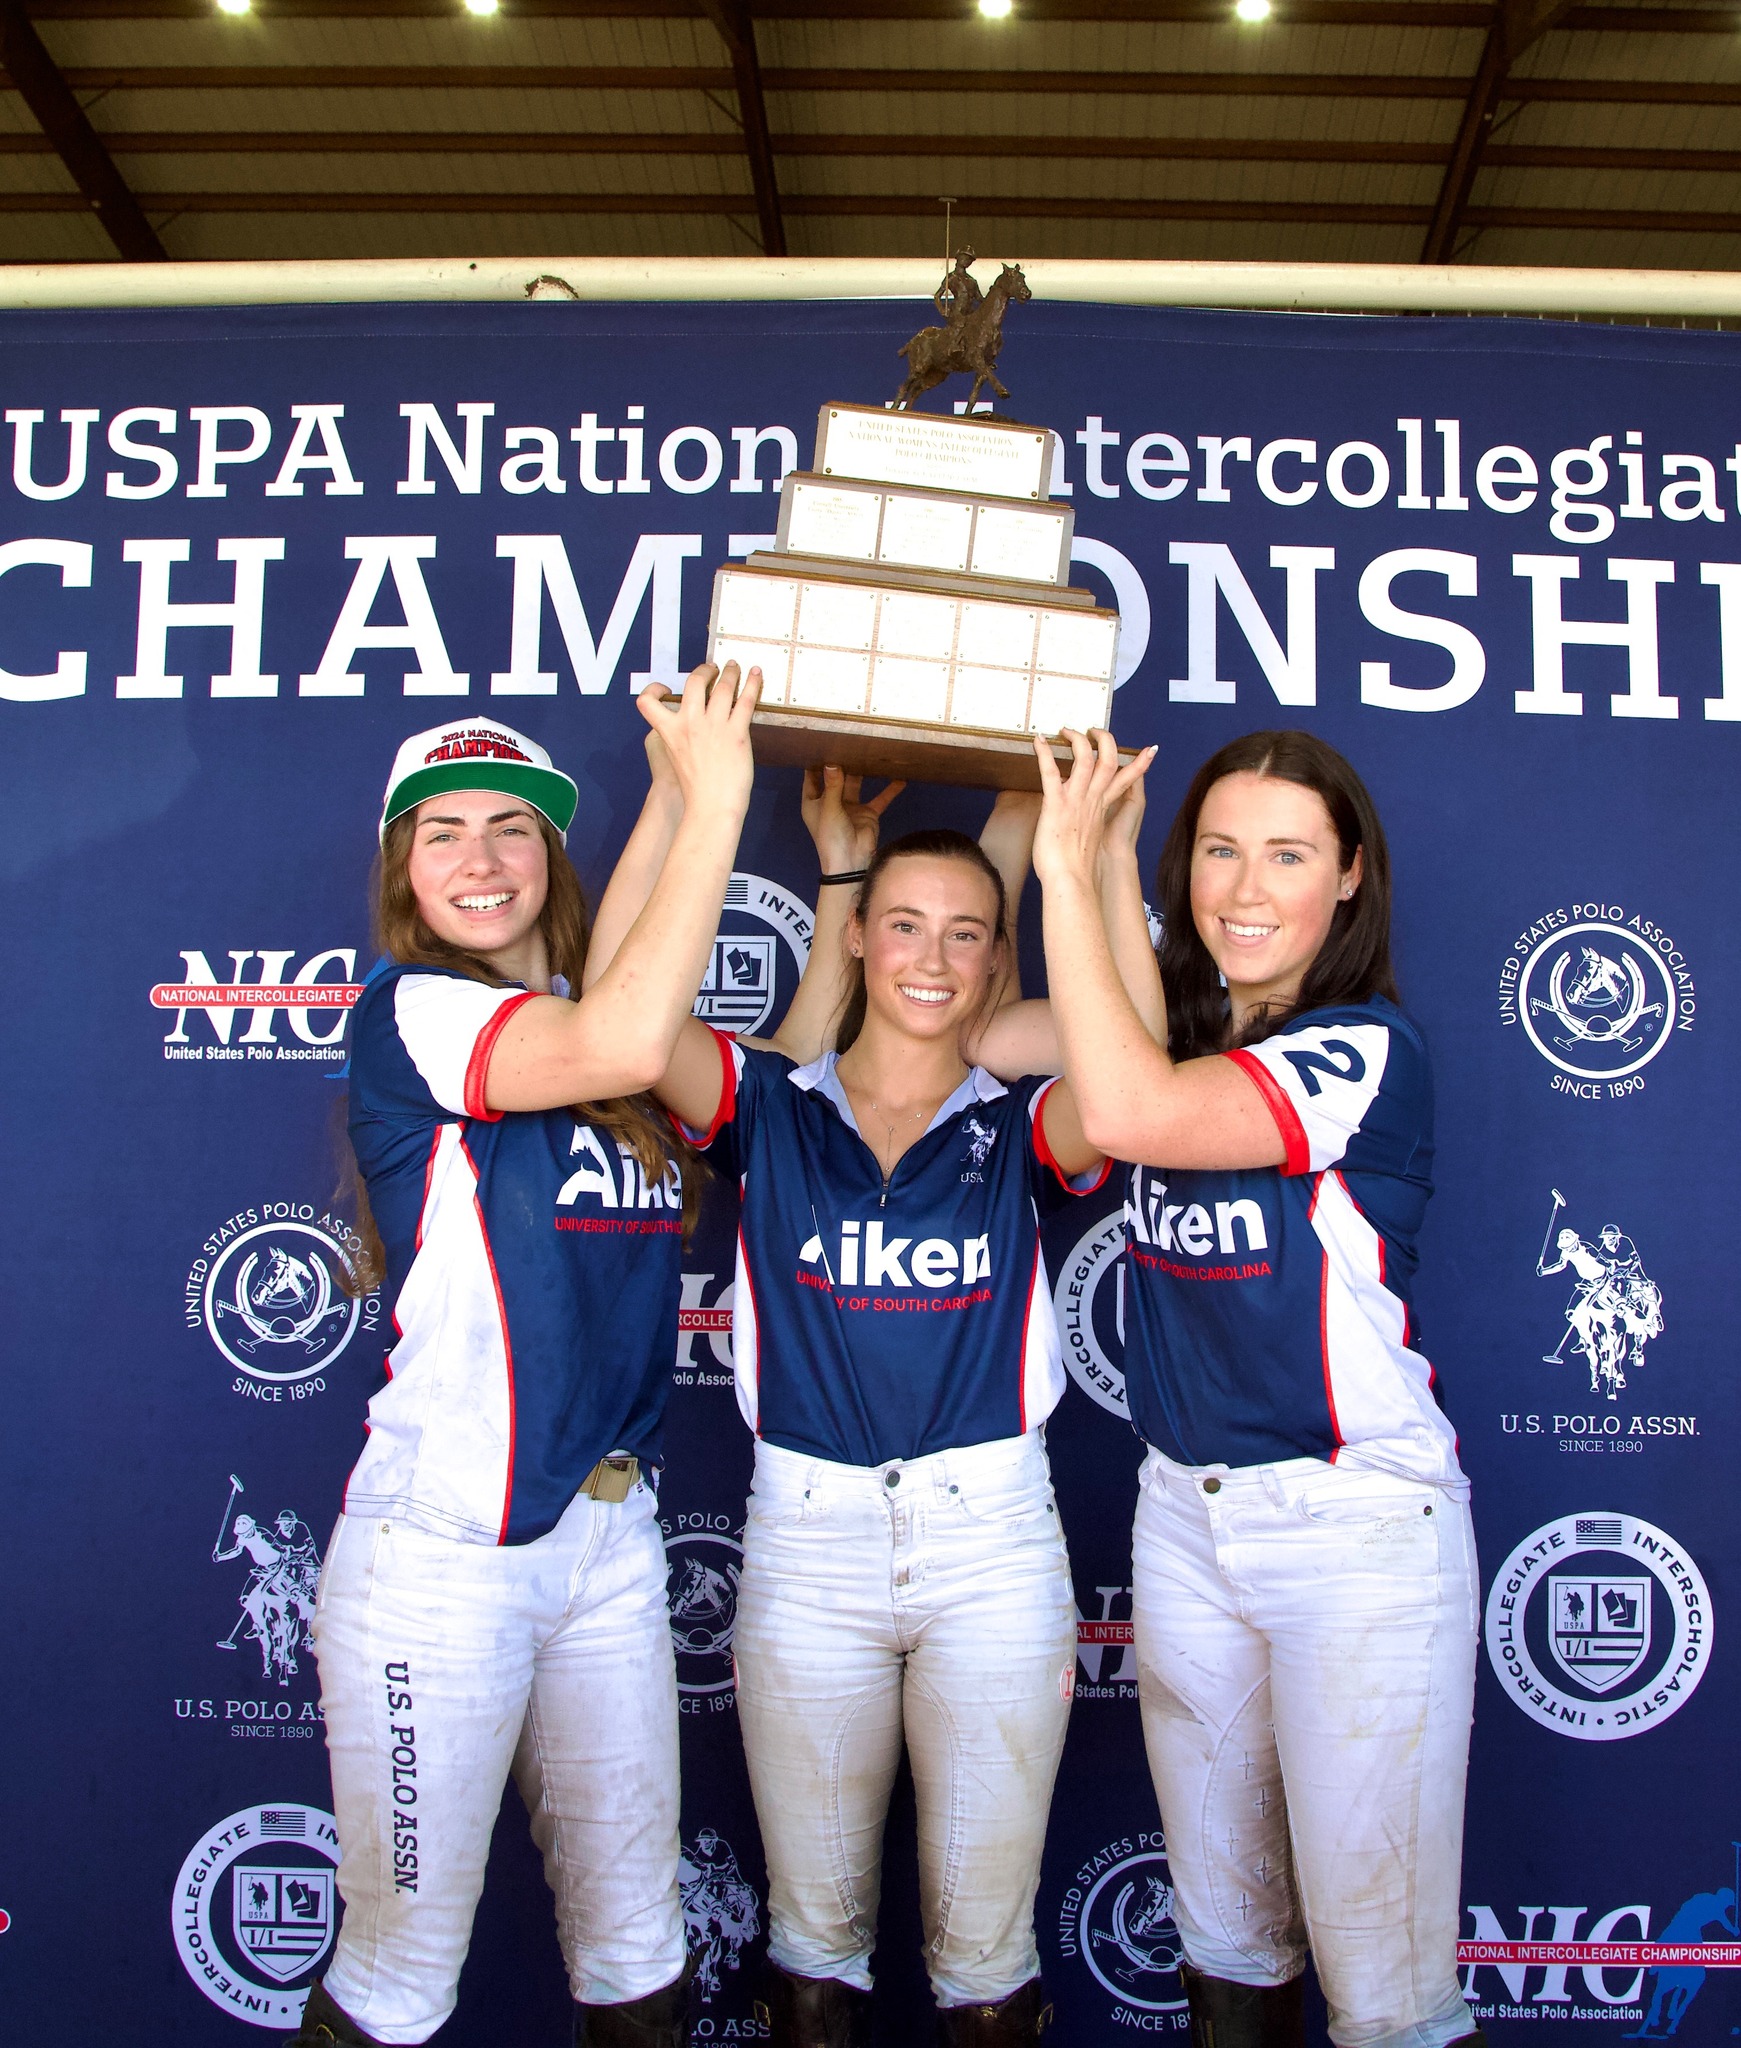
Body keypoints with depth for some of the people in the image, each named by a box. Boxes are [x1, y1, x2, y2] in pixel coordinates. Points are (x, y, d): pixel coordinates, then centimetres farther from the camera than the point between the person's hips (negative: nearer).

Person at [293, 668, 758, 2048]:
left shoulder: (579, 1010, 10)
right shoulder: (409, 1010, -9)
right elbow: (622, 1043, -27)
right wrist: (713, 800, -21)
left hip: (610, 1532, 6)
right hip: (441, 1551, -6)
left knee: (634, 1932, 15)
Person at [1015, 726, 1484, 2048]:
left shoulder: (1367, 1049, -14)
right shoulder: (1179, 1031, 7)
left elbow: (1126, 1111, -27)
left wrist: (1071, 870, -20)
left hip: (1358, 1525, -6)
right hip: (1185, 1510, 6)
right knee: (1223, 1930, 18)